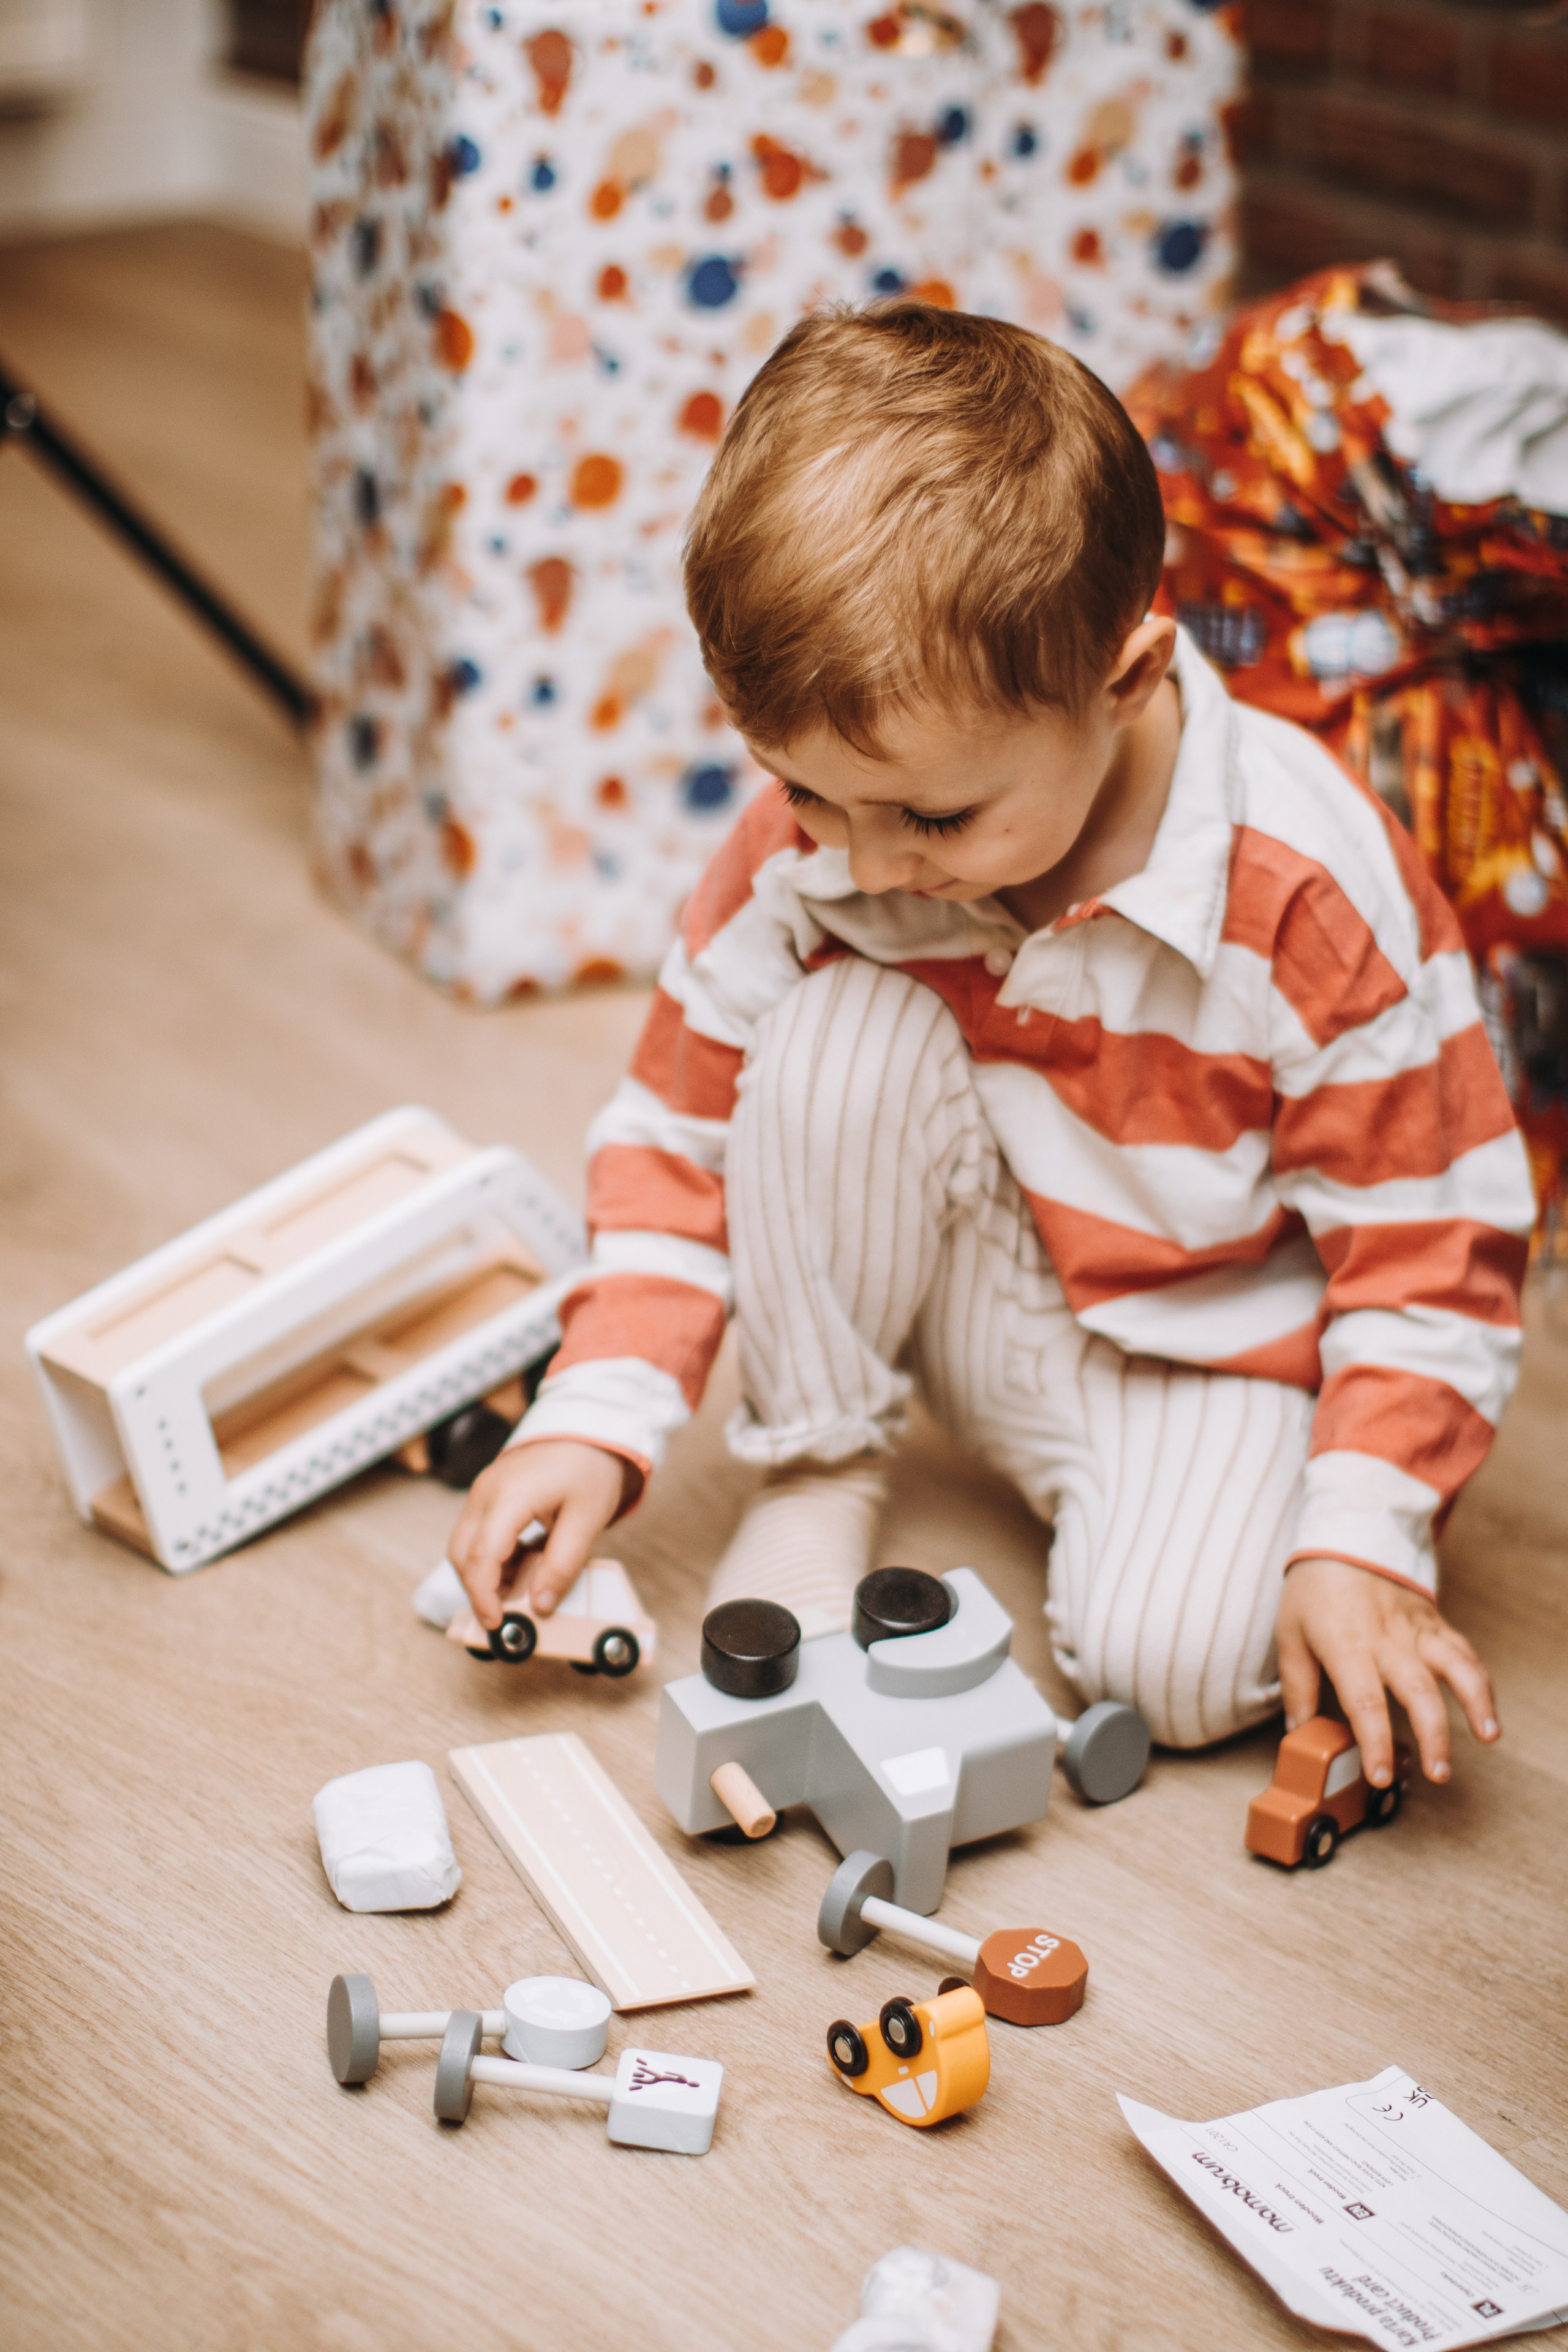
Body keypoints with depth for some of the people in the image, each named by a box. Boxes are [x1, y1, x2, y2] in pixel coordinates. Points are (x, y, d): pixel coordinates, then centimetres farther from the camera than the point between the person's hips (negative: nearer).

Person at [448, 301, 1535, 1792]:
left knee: (1173, 1661, -29)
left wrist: (1363, 1541, -24)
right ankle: (817, 1474, -5)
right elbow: (682, 1137, -5)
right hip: (970, 1291, 3)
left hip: (1217, 1334, -3)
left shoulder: (1316, 899, -28)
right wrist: (595, 1421, -16)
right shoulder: (805, 849, -18)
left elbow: (1433, 1248, -18)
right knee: (838, 1030, -26)